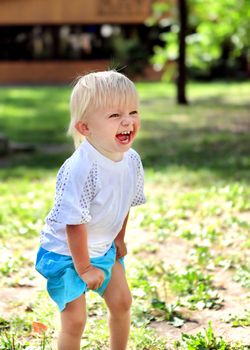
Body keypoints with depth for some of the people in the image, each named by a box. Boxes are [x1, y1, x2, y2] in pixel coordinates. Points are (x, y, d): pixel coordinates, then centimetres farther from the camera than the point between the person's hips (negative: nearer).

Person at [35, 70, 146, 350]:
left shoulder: (132, 160, -10)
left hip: (103, 248, 7)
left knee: (121, 302, 15)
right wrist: (83, 268, -19)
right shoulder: (79, 169, -34)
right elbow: (75, 223, -27)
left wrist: (119, 239, 16)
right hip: (65, 253, -7)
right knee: (74, 320, -4)